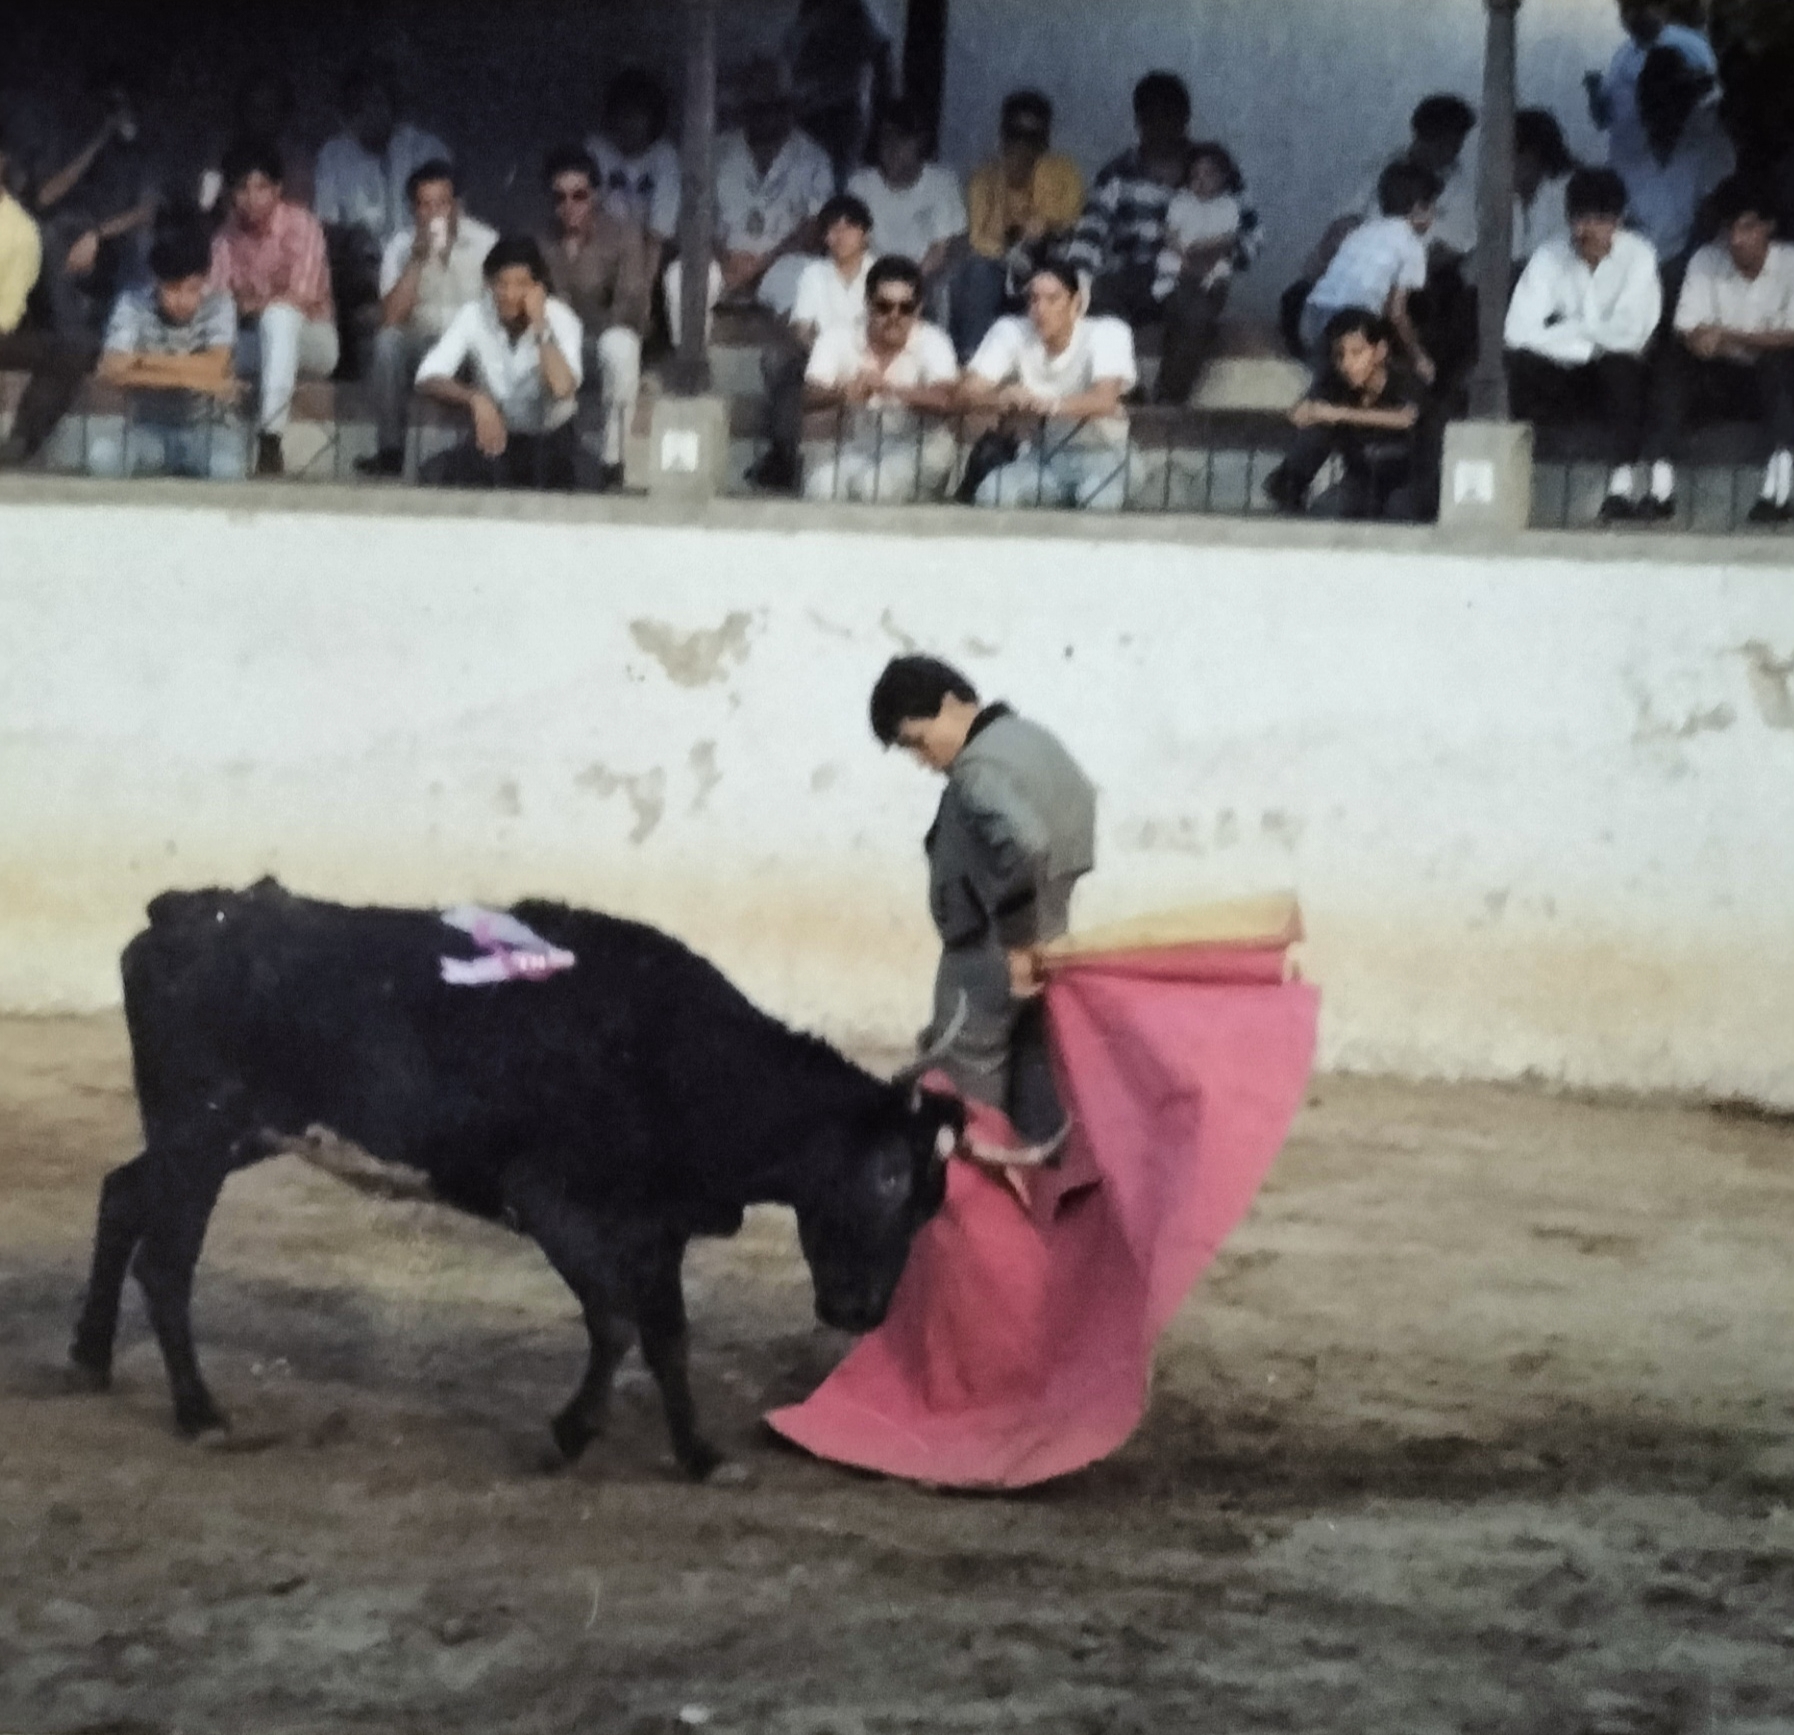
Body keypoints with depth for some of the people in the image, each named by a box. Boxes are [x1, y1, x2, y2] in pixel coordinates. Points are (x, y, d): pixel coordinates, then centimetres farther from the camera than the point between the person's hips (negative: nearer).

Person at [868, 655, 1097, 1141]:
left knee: (962, 1084, 2)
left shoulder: (979, 769, -23)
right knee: (1034, 1079, 15)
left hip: (989, 958, -10)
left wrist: (1017, 943, -29)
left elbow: (1017, 845, -40)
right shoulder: (1029, 738, 9)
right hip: (1045, 947, 10)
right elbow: (1079, 806, 22)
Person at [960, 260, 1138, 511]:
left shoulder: (1107, 333, -15)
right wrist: (1004, 399, -39)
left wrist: (1047, 404, -51)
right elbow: (968, 392, -14)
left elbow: (1106, 400, -31)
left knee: (1099, 499, -36)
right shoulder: (1010, 333, -7)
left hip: (1098, 453, -2)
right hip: (1040, 455, 3)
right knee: (991, 494, -28)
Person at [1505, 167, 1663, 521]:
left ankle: (1622, 485, -38)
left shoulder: (1638, 256, -8)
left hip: (1616, 375, -2)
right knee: (1519, 363, -28)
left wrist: (1569, 330, -9)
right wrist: (1589, 344, -18)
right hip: (1561, 379, 2)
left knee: (1621, 365, -36)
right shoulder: (1549, 258, -2)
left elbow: (1632, 333, -19)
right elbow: (1519, 331, -14)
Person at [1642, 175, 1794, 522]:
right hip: (1720, 379, 2)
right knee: (1673, 356, -25)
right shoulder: (1705, 262, 0)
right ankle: (1661, 486, -36)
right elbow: (1687, 332, -6)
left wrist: (1728, 336, -25)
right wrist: (1704, 339, -31)